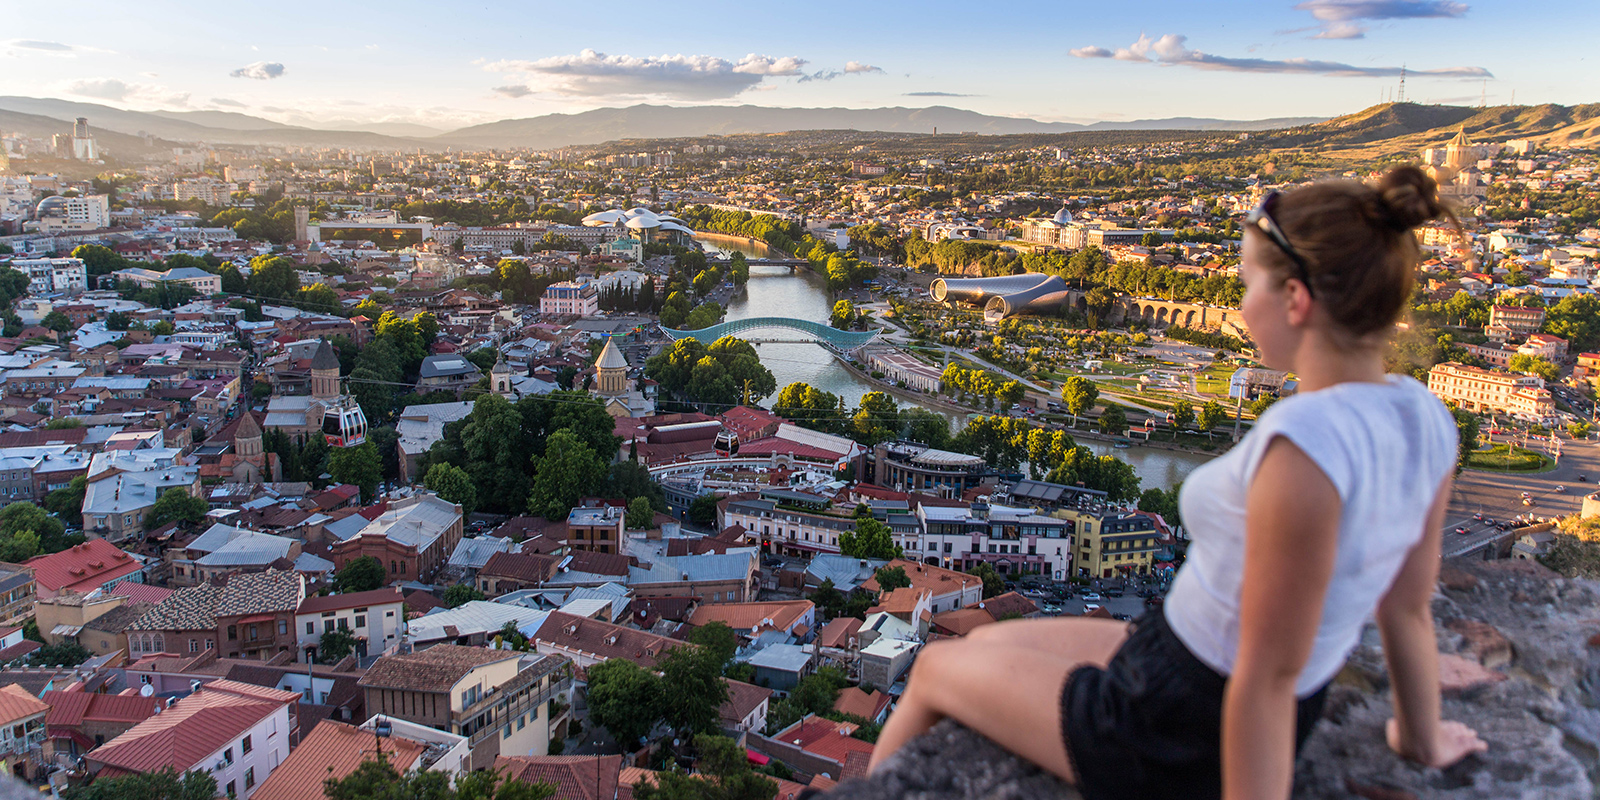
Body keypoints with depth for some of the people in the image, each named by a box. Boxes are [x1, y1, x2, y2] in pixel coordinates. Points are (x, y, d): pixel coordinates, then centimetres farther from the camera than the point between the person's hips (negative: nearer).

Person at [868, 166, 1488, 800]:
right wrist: (1422, 739, 21)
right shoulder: (1424, 419, -6)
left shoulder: (1306, 440, -34)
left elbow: (1269, 676, -28)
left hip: (1176, 739, -8)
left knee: (933, 668, 14)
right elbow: (1408, 609, 5)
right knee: (987, 644, 23)